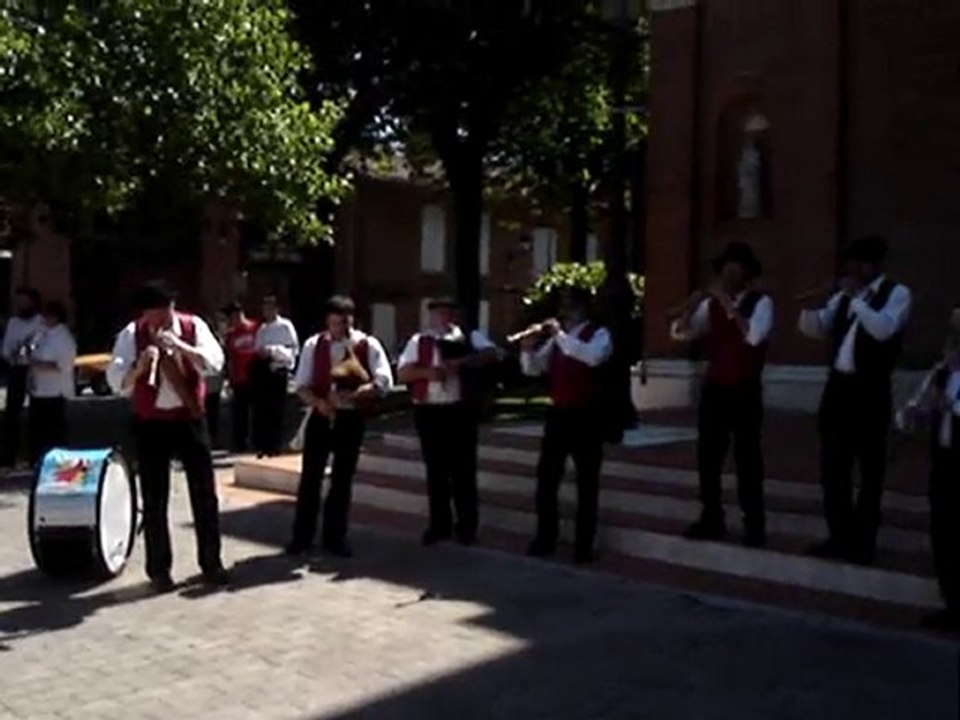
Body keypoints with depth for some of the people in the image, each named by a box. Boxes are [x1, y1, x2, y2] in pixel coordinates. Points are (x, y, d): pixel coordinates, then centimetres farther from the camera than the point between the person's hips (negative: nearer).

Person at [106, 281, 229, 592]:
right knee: (154, 499, 5)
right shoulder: (131, 334, -6)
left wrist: (180, 346, -30)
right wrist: (140, 365, -29)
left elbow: (215, 362, -18)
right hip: (151, 424, 0)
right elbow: (116, 382, -11)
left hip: (190, 419, 1)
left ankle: (211, 563, 18)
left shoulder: (193, 326, -5)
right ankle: (158, 568, 18)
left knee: (204, 493, 5)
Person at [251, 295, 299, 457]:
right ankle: (261, 446, 16)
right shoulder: (262, 328, 15)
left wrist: (272, 351, -18)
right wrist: (258, 354, -3)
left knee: (276, 412, -1)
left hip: (277, 372, -6)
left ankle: (275, 448, 8)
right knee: (260, 410, 7)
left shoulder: (285, 326, -4)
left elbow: (293, 350, -10)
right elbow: (257, 350, 19)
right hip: (261, 371, 6)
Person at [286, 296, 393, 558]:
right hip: (320, 417, 1)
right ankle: (302, 535, 14)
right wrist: (318, 403, -17)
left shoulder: (368, 345, -4)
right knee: (310, 476, 2)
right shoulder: (313, 345, 1)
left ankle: (335, 536, 19)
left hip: (351, 418, -1)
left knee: (343, 478, 7)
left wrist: (356, 393, -28)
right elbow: (301, 384, 2)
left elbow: (384, 381, -13)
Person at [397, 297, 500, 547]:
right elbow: (402, 373, 3)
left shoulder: (470, 337, 7)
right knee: (436, 470, 9)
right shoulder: (418, 341, 11)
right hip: (429, 412, 2)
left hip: (461, 410, -2)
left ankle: (467, 525, 13)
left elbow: (492, 354, -9)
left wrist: (461, 362, -21)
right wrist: (426, 372, -17)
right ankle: (439, 524, 20)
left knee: (463, 469, 2)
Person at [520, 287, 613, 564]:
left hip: (586, 416, -5)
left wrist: (560, 335, -26)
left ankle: (584, 544, 12)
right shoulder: (557, 338, 12)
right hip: (558, 414, 6)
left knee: (587, 483, 4)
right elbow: (533, 369, 11)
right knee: (546, 479, 7)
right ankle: (545, 538, 19)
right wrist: (527, 350, -9)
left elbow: (593, 357, -27)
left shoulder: (599, 334, -5)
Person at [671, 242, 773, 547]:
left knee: (747, 458, -1)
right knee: (708, 456, 9)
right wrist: (692, 306, -16)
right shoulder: (710, 304, 8)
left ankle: (754, 526, 8)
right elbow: (679, 333, 1)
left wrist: (729, 305, -24)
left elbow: (755, 336, -24)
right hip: (714, 389, 5)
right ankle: (711, 520, 20)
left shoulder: (761, 302, -5)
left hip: (745, 392, -5)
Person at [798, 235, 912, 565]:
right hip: (838, 387, 6)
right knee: (832, 466, 10)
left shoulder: (897, 293, -4)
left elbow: (883, 330, -21)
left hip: (870, 391, -6)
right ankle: (840, 536, 22)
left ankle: (863, 541, 13)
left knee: (870, 469, 4)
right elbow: (815, 329, 11)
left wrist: (856, 296, -19)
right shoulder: (845, 296, 14)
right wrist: (810, 305, -8)